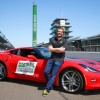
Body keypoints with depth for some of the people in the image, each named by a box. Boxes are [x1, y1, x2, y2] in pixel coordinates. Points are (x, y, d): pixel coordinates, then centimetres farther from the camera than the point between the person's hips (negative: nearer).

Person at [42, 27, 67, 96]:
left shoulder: (64, 41, 1)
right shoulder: (52, 39, 9)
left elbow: (62, 50, -13)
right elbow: (50, 49, -3)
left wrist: (54, 49, -6)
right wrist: (59, 49, -7)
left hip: (59, 59, -4)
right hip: (52, 58, 4)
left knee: (53, 75, -6)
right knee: (46, 72, -4)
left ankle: (47, 89, -2)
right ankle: (50, 86, 16)